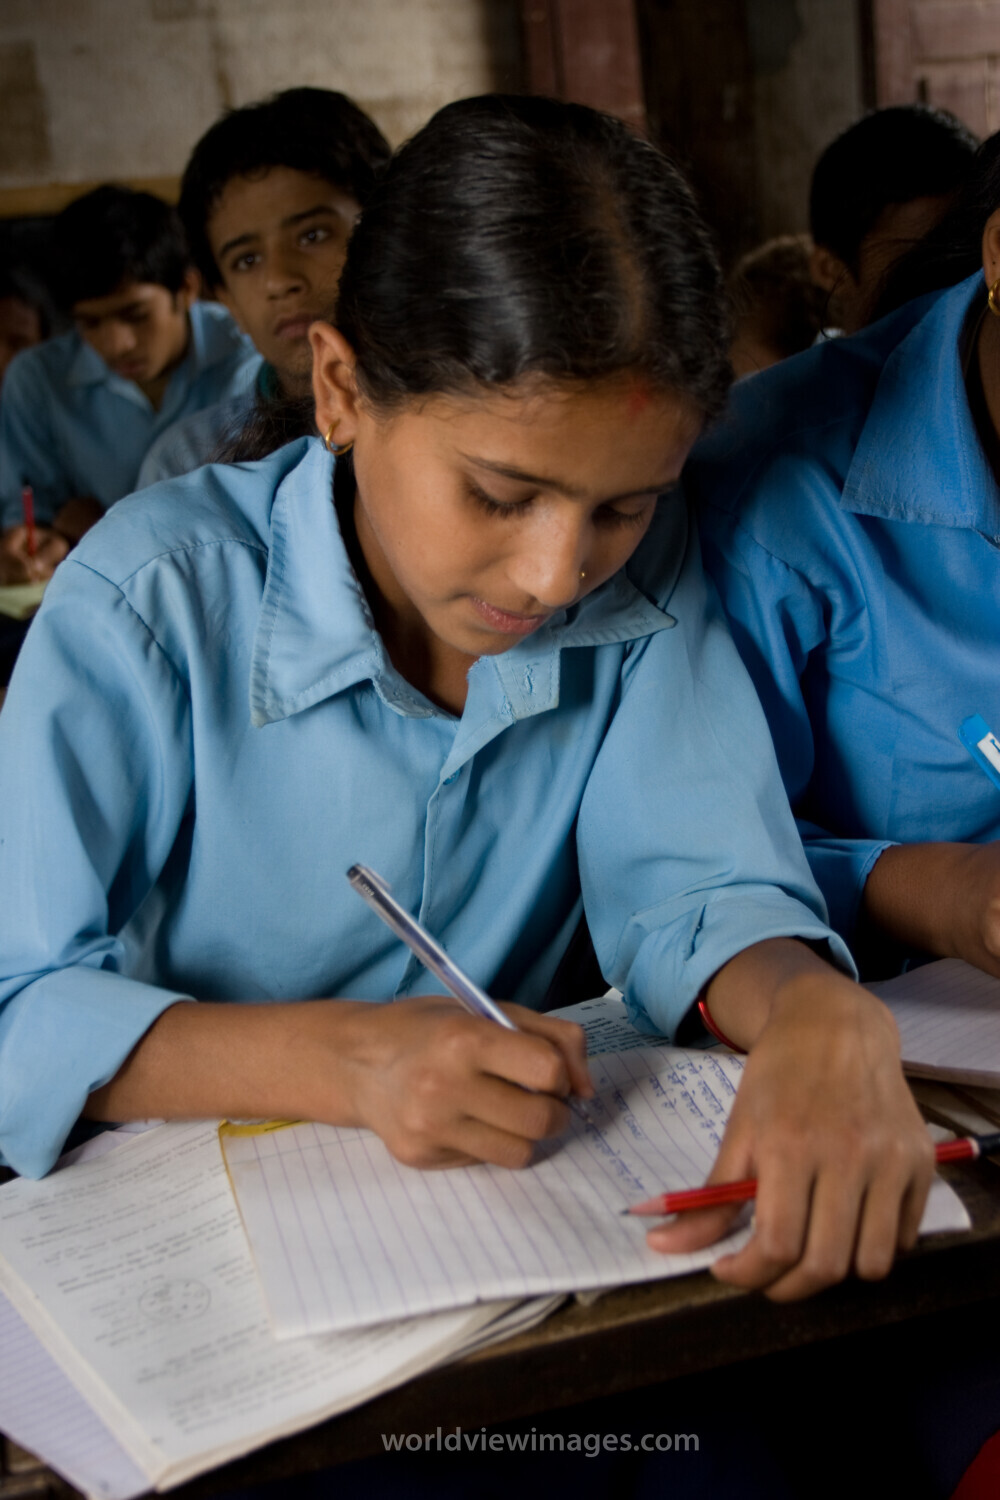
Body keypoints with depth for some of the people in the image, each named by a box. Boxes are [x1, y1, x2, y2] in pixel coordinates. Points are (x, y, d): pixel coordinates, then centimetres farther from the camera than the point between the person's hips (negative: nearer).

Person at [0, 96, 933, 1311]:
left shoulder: (645, 573, -5)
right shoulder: (154, 600, -16)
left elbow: (693, 880, -8)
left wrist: (816, 1012, -30)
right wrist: (332, 1061, -30)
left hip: (528, 1193, 3)